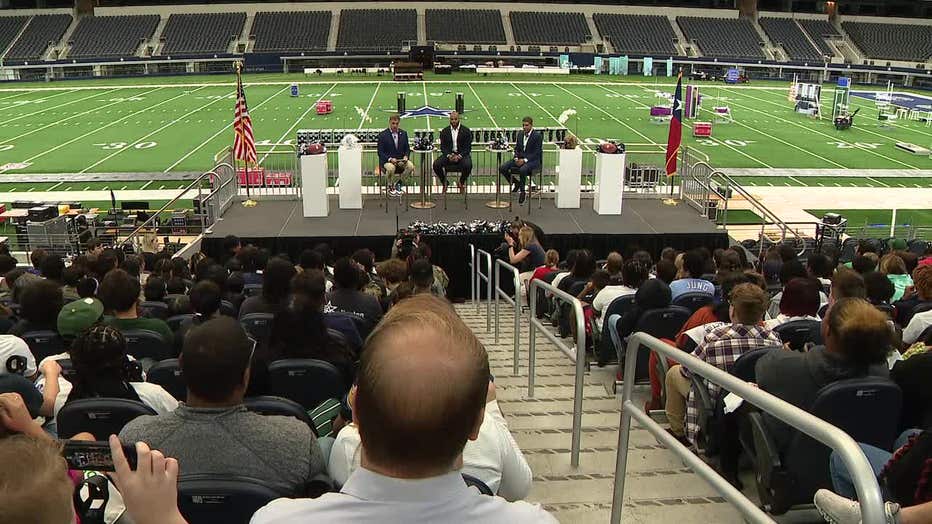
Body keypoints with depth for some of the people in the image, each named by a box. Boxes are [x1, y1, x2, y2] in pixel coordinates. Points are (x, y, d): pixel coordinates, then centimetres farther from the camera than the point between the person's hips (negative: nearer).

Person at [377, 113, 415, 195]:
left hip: (401, 160, 4)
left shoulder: (403, 133, 10)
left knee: (411, 166, -27)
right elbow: (380, 152, -6)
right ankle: (389, 185, -6)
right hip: (387, 160, -4)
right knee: (391, 168, -37)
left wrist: (405, 156, -9)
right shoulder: (382, 135, -3)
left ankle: (397, 182, -3)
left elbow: (407, 148, 13)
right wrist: (390, 159, -21)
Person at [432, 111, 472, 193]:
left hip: (462, 154, -2)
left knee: (468, 165, -34)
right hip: (449, 154, 2)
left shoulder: (466, 131, 0)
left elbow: (468, 147, -3)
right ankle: (444, 182, 4)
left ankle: (461, 182, -2)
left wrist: (459, 156, -20)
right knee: (436, 164, -24)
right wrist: (448, 155, -15)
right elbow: (443, 146, 5)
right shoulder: (444, 131, 7)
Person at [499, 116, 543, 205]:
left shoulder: (537, 136, -9)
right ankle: (516, 183, 7)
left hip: (532, 160, -6)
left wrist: (525, 160, -22)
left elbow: (537, 153, -13)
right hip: (519, 159, 6)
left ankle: (522, 192, -20)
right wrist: (516, 158, -5)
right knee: (502, 168, -14)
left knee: (523, 169, -40)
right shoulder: (520, 133, 11)